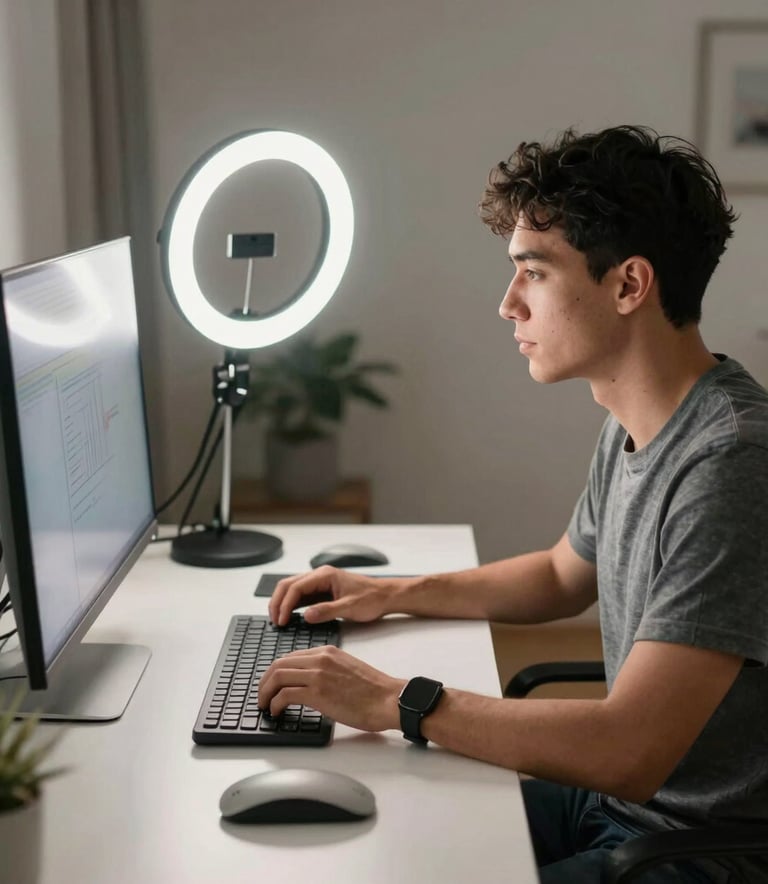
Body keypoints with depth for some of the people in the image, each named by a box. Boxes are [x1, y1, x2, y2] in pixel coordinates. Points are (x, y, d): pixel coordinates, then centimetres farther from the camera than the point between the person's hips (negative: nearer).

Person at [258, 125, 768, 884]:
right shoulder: (633, 430, 3)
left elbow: (627, 752, -31)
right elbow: (562, 577, 20)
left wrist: (395, 702, -23)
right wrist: (391, 594, 9)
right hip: (616, 795, 8)